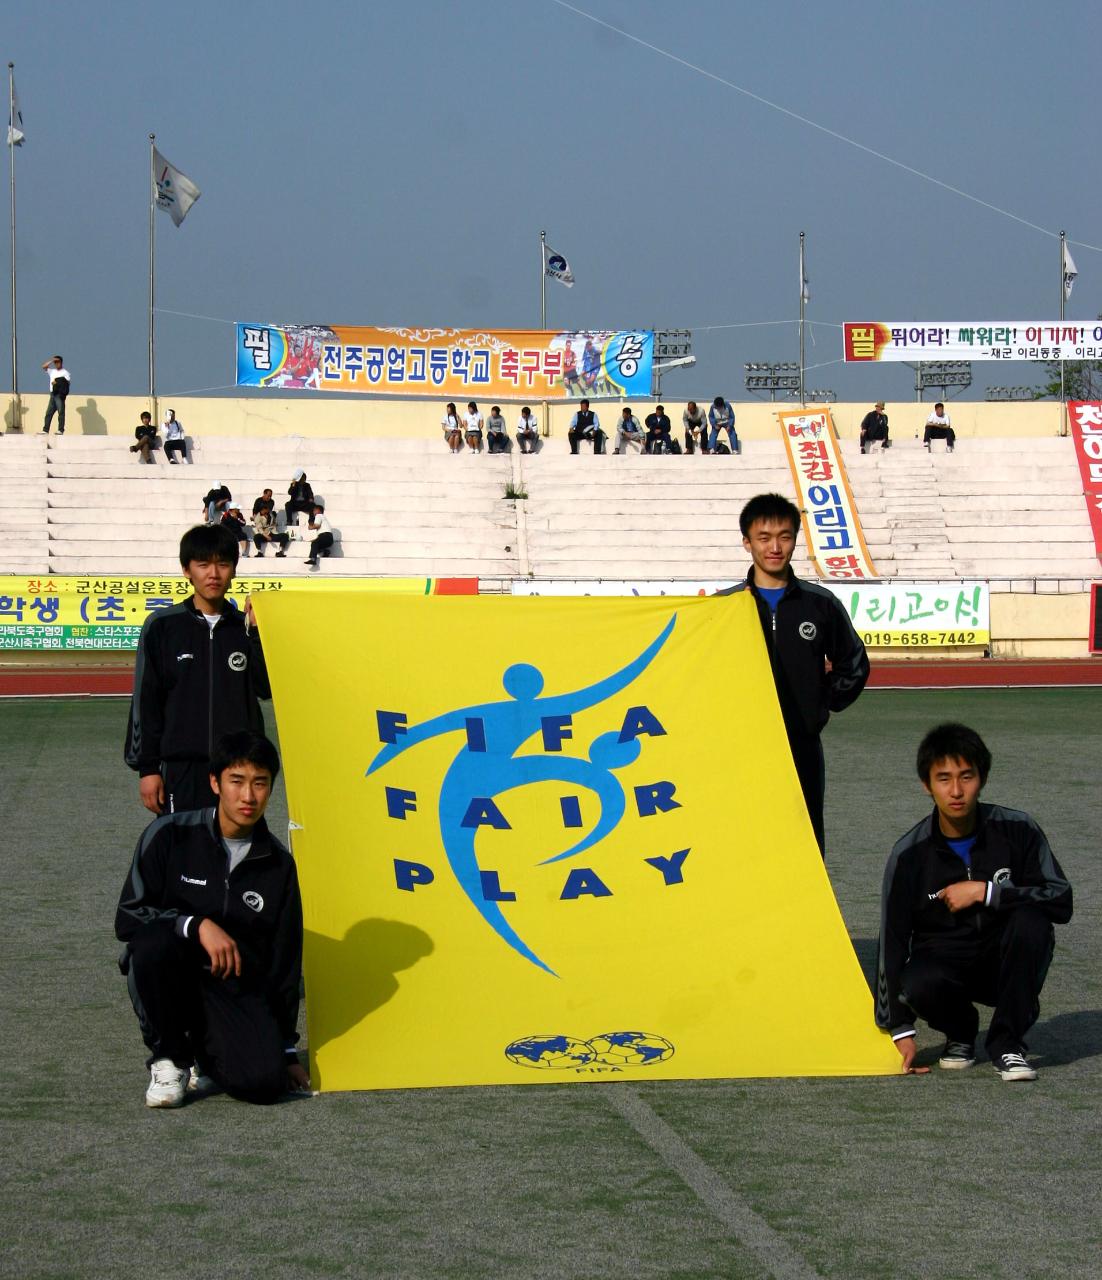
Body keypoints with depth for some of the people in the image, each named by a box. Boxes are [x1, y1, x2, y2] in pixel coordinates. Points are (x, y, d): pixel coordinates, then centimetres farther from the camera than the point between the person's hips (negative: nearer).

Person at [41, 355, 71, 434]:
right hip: (53, 394, 7)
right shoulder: (52, 371, 18)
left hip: (60, 394, -7)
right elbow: (44, 367, 10)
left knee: (61, 412, -8)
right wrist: (51, 361, 4)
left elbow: (67, 382, -9)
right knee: (49, 412, 4)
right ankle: (45, 430, 6)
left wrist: (57, 383, -13)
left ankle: (61, 430, -8)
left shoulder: (65, 372, 1)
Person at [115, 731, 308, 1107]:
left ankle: (205, 1056, 11)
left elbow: (285, 961, 9)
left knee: (265, 1081, -26)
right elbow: (127, 917, -10)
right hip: (173, 977, -1)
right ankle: (169, 1059, -11)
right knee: (154, 941, -36)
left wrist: (286, 1050, 10)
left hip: (238, 988, 1)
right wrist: (197, 926, -24)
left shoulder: (278, 865, 3)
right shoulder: (169, 836, -6)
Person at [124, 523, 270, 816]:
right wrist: (147, 768, -2)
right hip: (182, 769, -2)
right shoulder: (163, 626, 1)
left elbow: (268, 688, -3)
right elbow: (145, 701, 2)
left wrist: (257, 632, -10)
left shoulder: (245, 627, 8)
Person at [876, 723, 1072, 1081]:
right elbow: (892, 941, -8)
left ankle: (1006, 1042, -14)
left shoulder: (1016, 830, -11)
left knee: (1030, 919, -32)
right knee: (918, 984, -35)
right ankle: (960, 1032, 3)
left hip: (1007, 962, 1)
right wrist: (900, 1031, -11)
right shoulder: (910, 853, -11)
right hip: (945, 960, 0)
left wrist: (985, 892, -23)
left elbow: (1060, 900, -16)